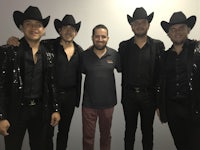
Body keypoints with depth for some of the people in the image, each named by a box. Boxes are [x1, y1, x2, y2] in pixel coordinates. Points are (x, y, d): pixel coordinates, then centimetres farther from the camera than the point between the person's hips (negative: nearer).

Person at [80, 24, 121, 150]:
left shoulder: (114, 54, -5)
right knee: (88, 137, 10)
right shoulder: (84, 55, -6)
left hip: (108, 103, 1)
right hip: (88, 103, -1)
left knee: (106, 135, 20)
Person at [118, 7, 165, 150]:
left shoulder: (158, 45, -1)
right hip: (129, 95, 1)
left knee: (148, 130, 15)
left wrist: (158, 94, -8)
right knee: (130, 129, 15)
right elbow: (120, 68, -1)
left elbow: (161, 71, -4)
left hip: (149, 95, 0)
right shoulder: (124, 46, 2)